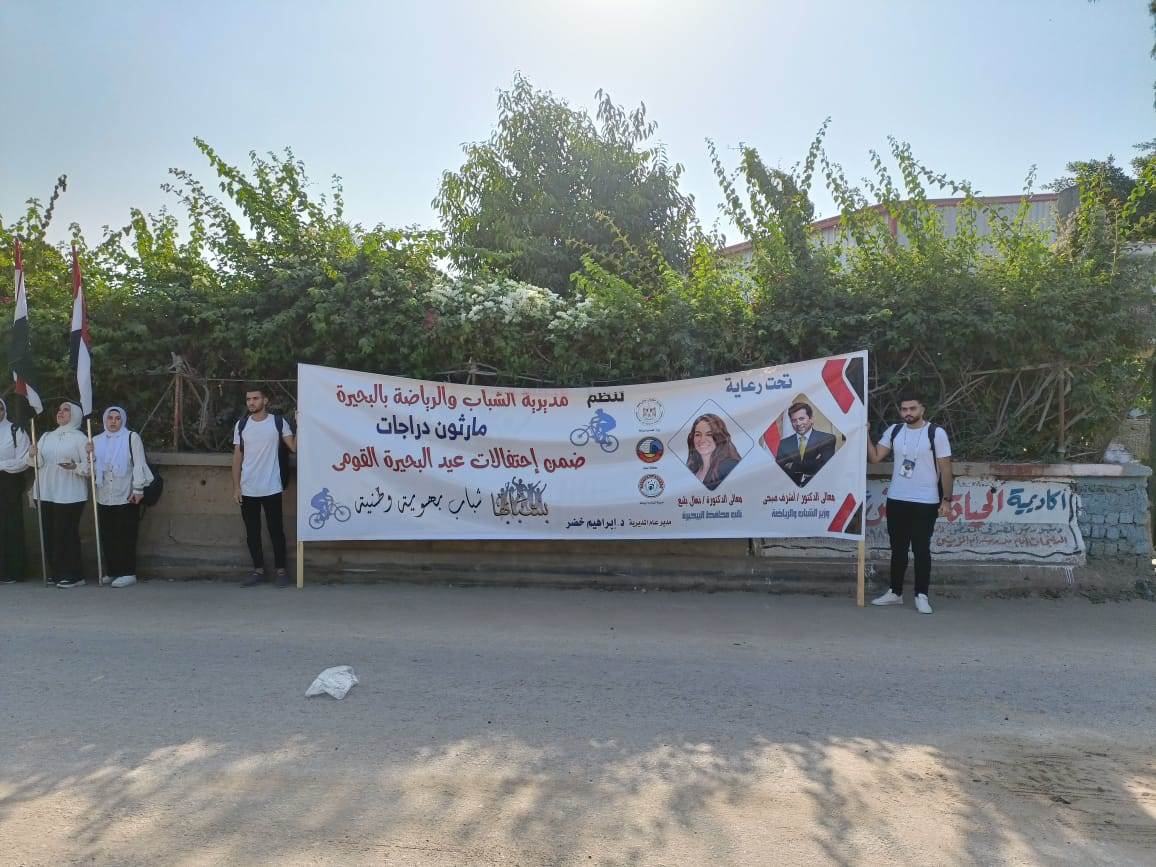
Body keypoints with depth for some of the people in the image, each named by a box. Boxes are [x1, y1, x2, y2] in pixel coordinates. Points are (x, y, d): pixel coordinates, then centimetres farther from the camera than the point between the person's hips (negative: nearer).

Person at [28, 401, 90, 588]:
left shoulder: (79, 438, -1)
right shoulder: (47, 437, 17)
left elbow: (89, 466, -7)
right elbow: (37, 464, 12)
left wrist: (75, 467, -26)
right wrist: (33, 455, -8)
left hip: (70, 496, -6)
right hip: (47, 494, 6)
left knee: (66, 534, -5)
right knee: (49, 534, 8)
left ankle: (73, 576, 3)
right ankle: (56, 573, 19)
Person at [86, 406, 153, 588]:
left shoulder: (132, 437, 0)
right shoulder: (97, 440, 14)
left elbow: (139, 464, -4)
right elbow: (94, 467, 17)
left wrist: (138, 489, -10)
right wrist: (90, 453, -3)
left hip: (126, 497, -5)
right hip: (104, 497, 5)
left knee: (126, 536, -3)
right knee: (107, 536, 7)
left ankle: (128, 573, 1)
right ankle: (111, 571, 17)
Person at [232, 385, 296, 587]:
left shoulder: (278, 422, -2)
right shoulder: (241, 425, 6)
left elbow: (294, 447, -7)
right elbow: (237, 457, 7)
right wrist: (236, 486, 3)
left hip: (271, 489, -3)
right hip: (248, 490, 3)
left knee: (276, 530, 3)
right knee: (252, 532, 9)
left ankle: (281, 570, 13)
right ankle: (258, 570, 19)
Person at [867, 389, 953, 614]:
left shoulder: (936, 433, -7)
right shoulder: (894, 431, 5)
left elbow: (945, 469, -6)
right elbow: (875, 457, 1)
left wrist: (946, 500, -8)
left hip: (925, 503, -4)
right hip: (896, 501, 4)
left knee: (921, 550, 1)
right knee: (898, 549, 13)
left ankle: (921, 596, 12)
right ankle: (895, 592, 23)